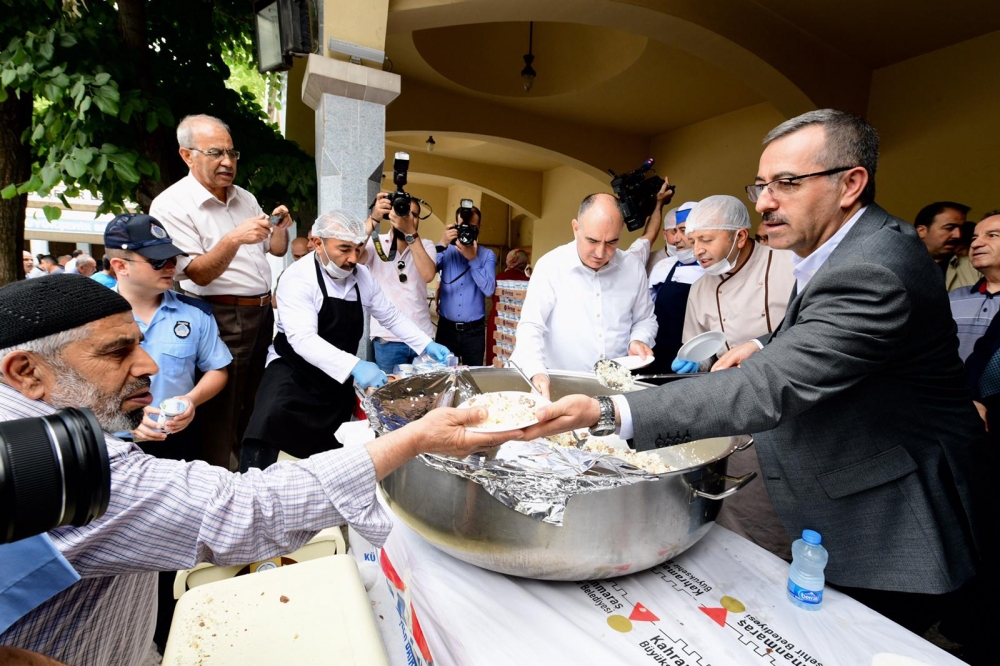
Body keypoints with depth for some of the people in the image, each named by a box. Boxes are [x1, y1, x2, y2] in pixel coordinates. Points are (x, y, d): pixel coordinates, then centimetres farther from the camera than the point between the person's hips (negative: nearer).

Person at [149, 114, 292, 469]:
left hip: (262, 312, 7)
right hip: (222, 318, -6)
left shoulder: (245, 198, 11)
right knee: (222, 411, 2)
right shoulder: (171, 205, -9)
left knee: (256, 404, 17)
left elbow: (277, 250, 17)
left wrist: (280, 227, -4)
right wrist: (234, 239, -32)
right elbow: (199, 274, -16)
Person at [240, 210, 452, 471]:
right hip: (294, 371, -5)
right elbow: (303, 340, -32)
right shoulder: (298, 278, -20)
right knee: (270, 420, -31)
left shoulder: (362, 276, -2)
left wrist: (427, 345, -4)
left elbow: (391, 317, 9)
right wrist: (354, 366, -46)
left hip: (339, 378, 6)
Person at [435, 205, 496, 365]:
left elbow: (489, 290, -14)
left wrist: (473, 259, -20)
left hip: (474, 330, 0)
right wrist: (441, 245, -18)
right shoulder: (447, 251, 4)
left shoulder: (487, 255, 1)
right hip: (446, 327, 1)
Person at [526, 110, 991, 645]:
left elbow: (768, 390, -41)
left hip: (889, 535, -9)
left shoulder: (874, 270, -32)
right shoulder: (849, 244, 1)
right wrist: (767, 347, -2)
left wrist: (605, 413, -46)